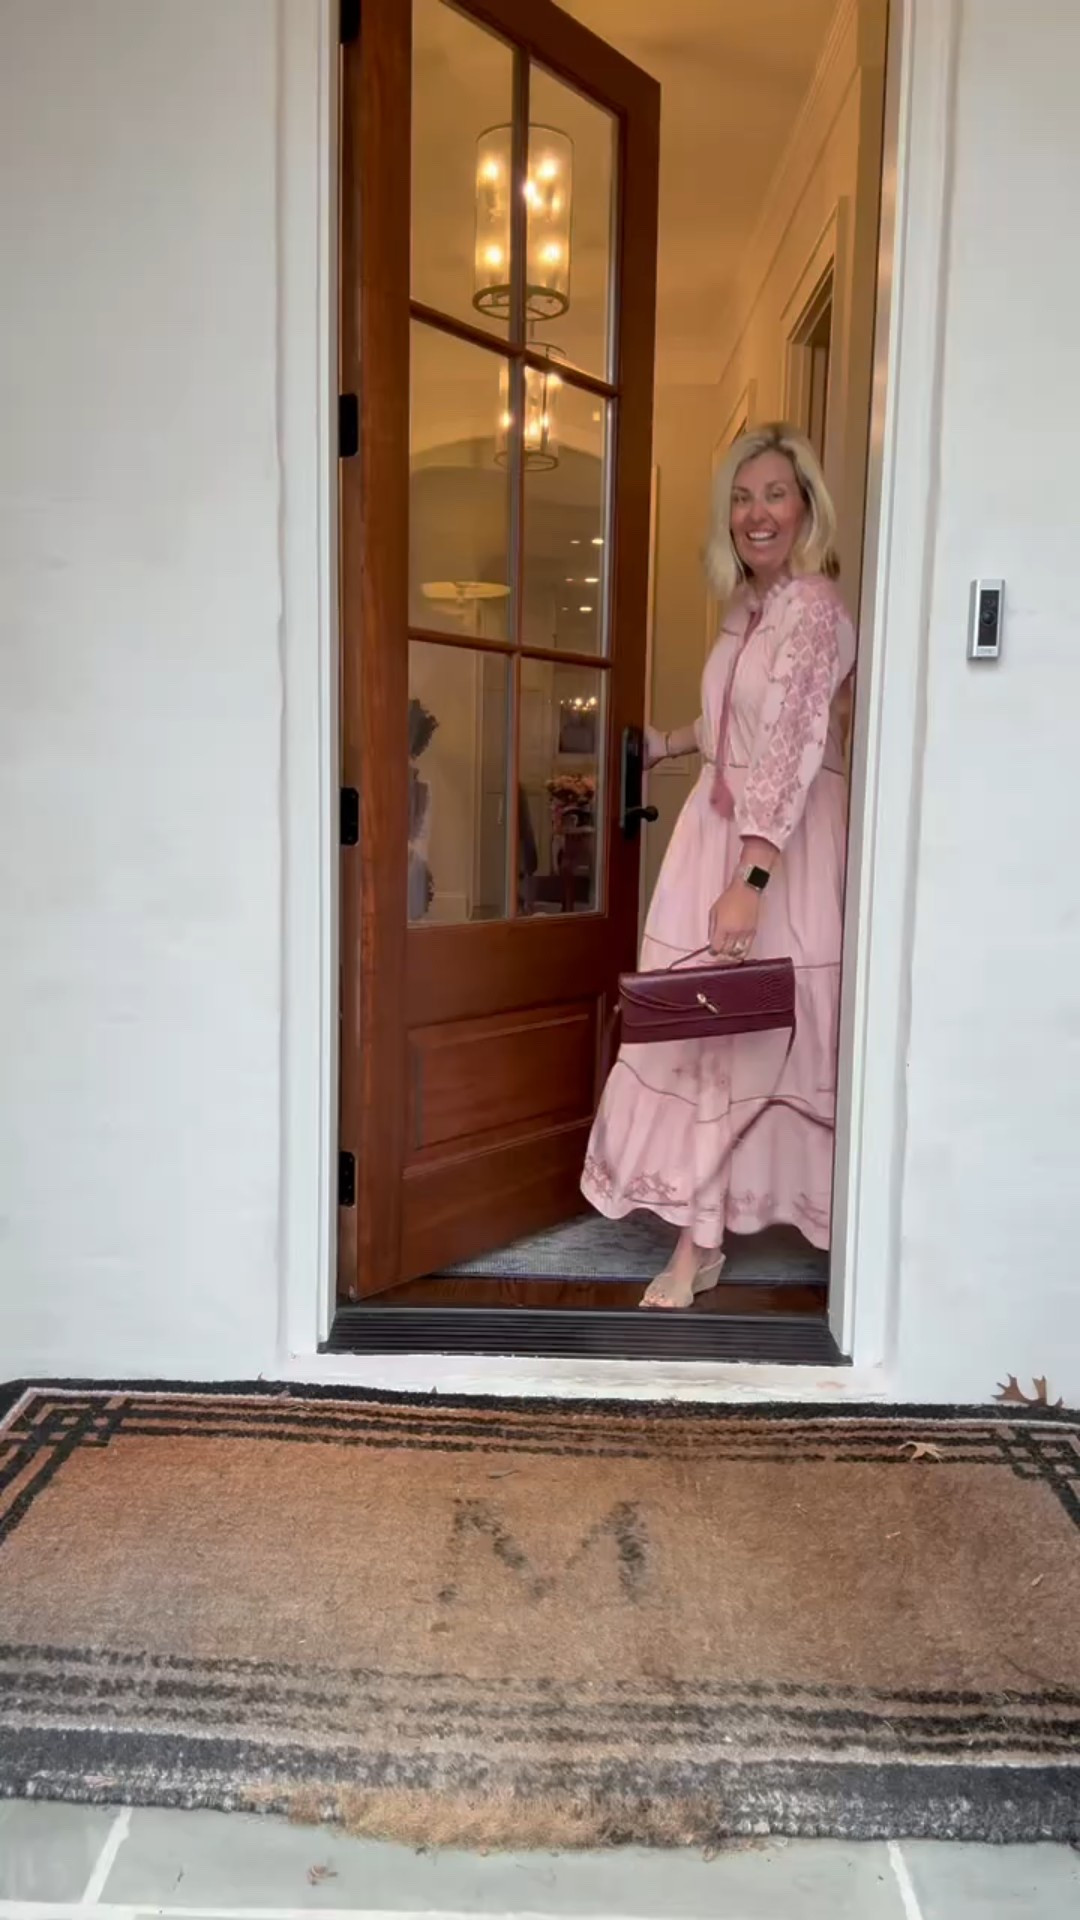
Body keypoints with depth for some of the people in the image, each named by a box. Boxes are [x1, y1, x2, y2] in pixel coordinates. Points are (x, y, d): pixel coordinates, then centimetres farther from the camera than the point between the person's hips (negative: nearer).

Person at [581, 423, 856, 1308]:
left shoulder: (812, 605, -13)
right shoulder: (747, 604, 13)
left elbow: (792, 748, -22)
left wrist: (751, 881, -28)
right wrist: (665, 744, 37)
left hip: (788, 846, -8)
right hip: (718, 829, 8)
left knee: (767, 1029, 3)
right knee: (702, 1026, 5)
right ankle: (700, 1234, 15)